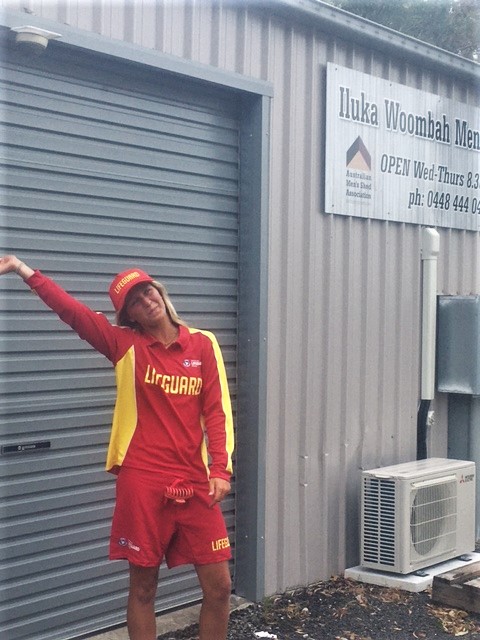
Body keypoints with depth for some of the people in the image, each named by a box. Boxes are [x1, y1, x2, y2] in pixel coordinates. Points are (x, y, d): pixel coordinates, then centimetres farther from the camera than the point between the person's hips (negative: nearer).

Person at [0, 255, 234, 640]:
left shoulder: (203, 344, 5)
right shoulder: (126, 344, 2)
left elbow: (217, 409, 1)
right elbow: (71, 310, -7)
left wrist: (220, 468, -9)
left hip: (195, 482, 2)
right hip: (141, 482, -1)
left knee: (219, 586, 4)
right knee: (143, 586, 7)